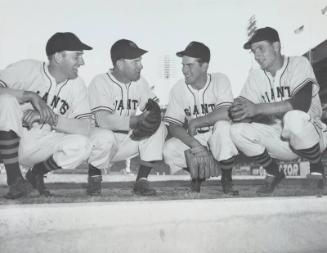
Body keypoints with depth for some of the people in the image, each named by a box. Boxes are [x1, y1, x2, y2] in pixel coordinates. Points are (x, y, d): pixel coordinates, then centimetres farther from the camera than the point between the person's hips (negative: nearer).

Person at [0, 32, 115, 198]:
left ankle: (37, 173, 6)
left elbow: (85, 128, -14)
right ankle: (14, 179, -18)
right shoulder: (27, 69, -9)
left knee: (82, 144, -24)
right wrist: (31, 96, -28)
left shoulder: (76, 84, -3)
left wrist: (49, 117, -26)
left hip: (40, 147, 2)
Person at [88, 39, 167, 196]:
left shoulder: (140, 81, 6)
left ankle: (142, 181, -15)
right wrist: (137, 120, -36)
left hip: (130, 139, 5)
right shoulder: (100, 82, -14)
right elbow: (103, 120, -27)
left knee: (159, 128, -16)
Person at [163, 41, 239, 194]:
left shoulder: (220, 80, -13)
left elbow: (226, 113, -29)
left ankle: (227, 179, -13)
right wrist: (195, 145, -25)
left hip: (217, 136, -2)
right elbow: (173, 126, -11)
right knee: (169, 150, -25)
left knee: (223, 125, -35)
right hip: (192, 139, 2)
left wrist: (195, 122, -22)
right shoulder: (178, 89, -7)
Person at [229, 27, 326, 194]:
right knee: (237, 130, -17)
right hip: (278, 140, 4)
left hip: (309, 135, -4)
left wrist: (258, 108, -34)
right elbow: (247, 114, -5)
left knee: (294, 118, -37)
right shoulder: (255, 76, 2)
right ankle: (273, 173, 5)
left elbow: (302, 103, -28)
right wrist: (238, 112, -30)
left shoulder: (299, 64, -10)